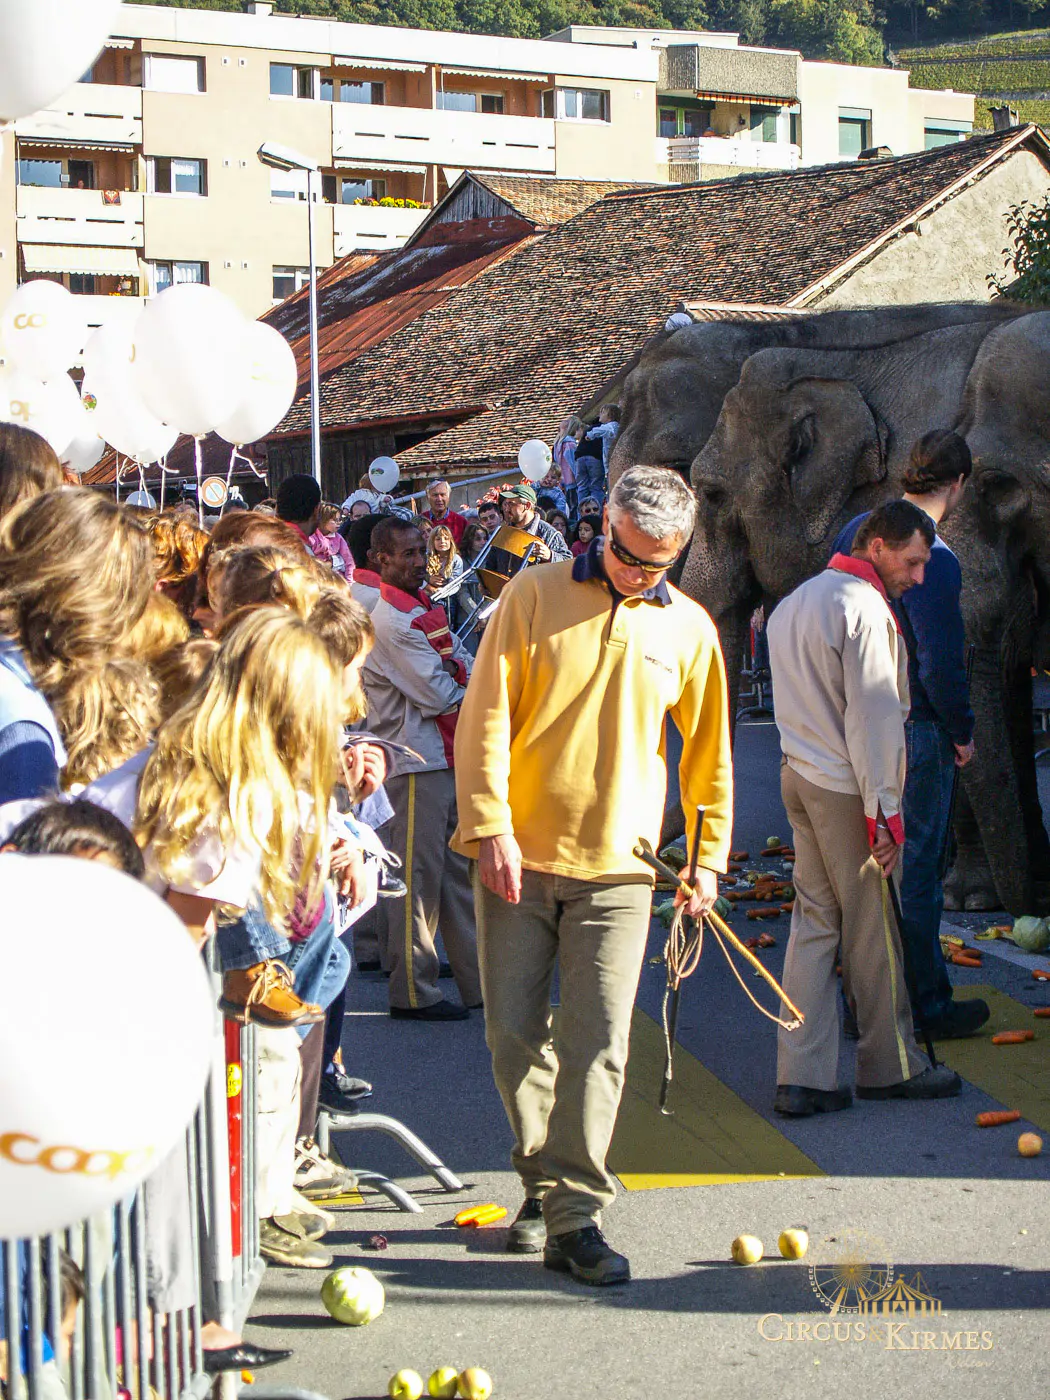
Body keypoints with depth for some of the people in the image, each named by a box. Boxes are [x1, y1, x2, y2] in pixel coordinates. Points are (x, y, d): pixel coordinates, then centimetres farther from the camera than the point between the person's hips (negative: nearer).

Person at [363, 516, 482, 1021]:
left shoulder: (424, 607, 15)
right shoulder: (391, 619, -17)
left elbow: (462, 662, 16)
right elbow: (436, 694, -19)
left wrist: (468, 673, -6)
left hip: (448, 755, 10)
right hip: (416, 759, -10)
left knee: (458, 868, 14)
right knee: (418, 874, -3)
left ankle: (478, 980, 21)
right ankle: (412, 993, 6)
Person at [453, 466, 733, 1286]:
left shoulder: (689, 629, 5)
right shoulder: (536, 594, 0)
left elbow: (709, 753, 13)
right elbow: (486, 716, -3)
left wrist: (710, 860, 10)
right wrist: (490, 827, -10)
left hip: (616, 867, 0)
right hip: (517, 856, 0)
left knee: (597, 1044, -5)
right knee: (514, 1033, 5)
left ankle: (575, 1218, 2)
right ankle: (544, 1184, 24)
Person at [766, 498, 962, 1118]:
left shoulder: (794, 602, 15)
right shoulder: (865, 608, -14)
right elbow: (873, 718, -17)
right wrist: (885, 812, -14)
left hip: (798, 778, 9)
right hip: (844, 788, -9)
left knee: (814, 921, 8)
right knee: (872, 929, 4)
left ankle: (803, 1077, 6)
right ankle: (891, 1065, 17)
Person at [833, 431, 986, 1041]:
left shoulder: (857, 531, 6)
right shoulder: (933, 559, -21)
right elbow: (941, 663, -21)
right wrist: (963, 733, -6)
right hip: (914, 733, -8)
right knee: (916, 872, 2)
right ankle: (925, 1006, 13)